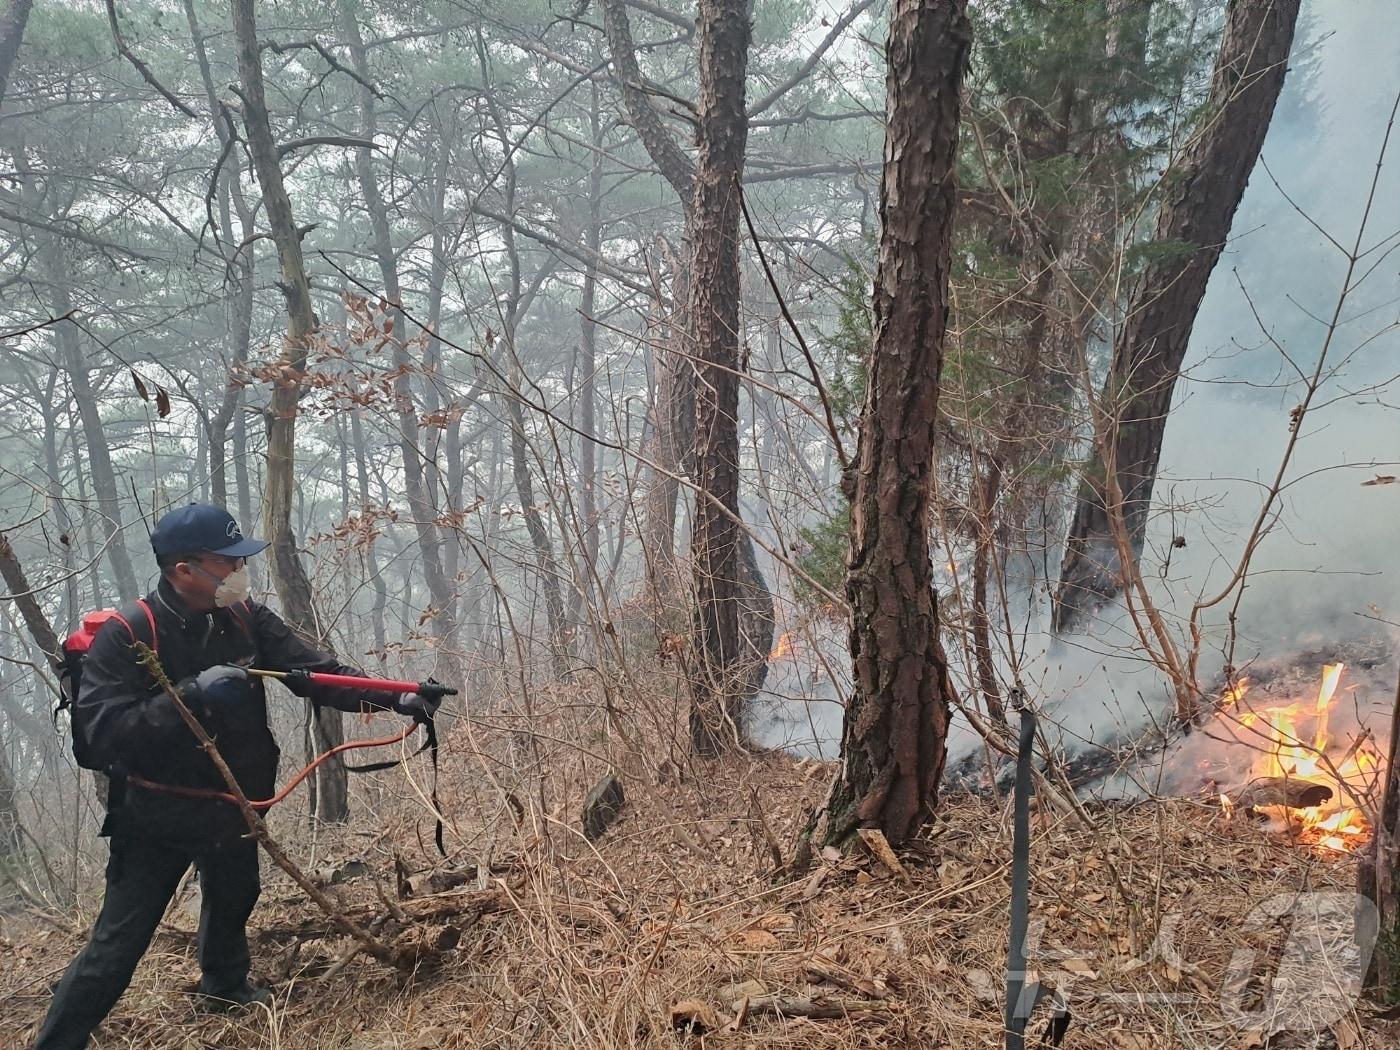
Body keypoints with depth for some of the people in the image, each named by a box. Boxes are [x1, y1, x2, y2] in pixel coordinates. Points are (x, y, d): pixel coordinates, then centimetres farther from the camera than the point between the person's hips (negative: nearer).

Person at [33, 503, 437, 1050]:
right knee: (117, 947, -3)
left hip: (234, 804, 6)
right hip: (158, 814, -6)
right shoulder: (125, 634, -23)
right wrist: (194, 693, -38)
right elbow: (103, 729, -29)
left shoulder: (247, 620, -8)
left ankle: (224, 985, 55)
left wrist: (395, 697, -22)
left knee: (233, 900, 28)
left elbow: (316, 670, -11)